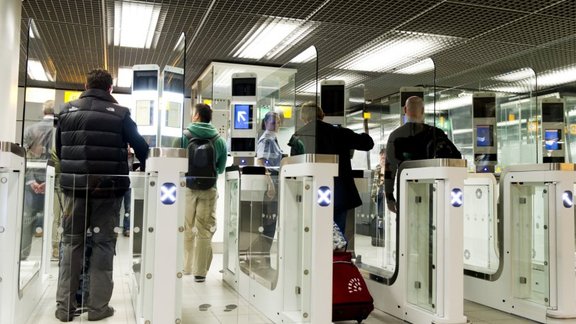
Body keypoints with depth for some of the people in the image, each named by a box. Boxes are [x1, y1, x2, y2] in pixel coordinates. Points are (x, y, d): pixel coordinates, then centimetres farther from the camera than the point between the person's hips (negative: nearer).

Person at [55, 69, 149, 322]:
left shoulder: (67, 110, 6)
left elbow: (58, 149, 12)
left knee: (71, 242, 11)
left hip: (75, 187, 3)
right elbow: (141, 147, 2)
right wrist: (144, 167, 22)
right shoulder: (119, 113, -3)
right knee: (103, 243, 5)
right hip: (107, 188, -3)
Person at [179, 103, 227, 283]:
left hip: (187, 187, -1)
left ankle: (185, 269, 18)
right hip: (209, 189, 1)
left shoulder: (184, 136, -3)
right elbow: (221, 168, 8)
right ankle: (200, 271, 9)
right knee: (205, 231, 6)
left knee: (186, 230, 10)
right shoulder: (219, 140, 1)